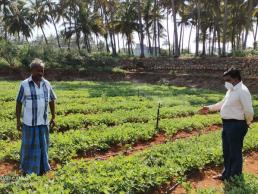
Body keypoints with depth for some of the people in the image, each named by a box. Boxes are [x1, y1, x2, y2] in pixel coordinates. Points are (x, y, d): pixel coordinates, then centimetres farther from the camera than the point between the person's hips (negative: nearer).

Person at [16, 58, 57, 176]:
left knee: (43, 146, 13)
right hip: (29, 122, -3)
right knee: (28, 146, 9)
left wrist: (53, 117, 9)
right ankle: (25, 169, 26)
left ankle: (41, 169, 29)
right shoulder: (25, 85, -9)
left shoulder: (47, 84, 1)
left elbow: (51, 101, 11)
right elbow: (19, 103, -4)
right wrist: (18, 121, -5)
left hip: (43, 122, 3)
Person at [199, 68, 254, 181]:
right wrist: (210, 108, 21)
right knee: (226, 152, 20)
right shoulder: (231, 90, 12)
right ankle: (227, 174, 36)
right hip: (227, 124, 10)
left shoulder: (242, 91, -20)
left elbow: (249, 111, -21)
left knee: (235, 153, 3)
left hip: (236, 125, -10)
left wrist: (247, 123, -5)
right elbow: (223, 103, 25)